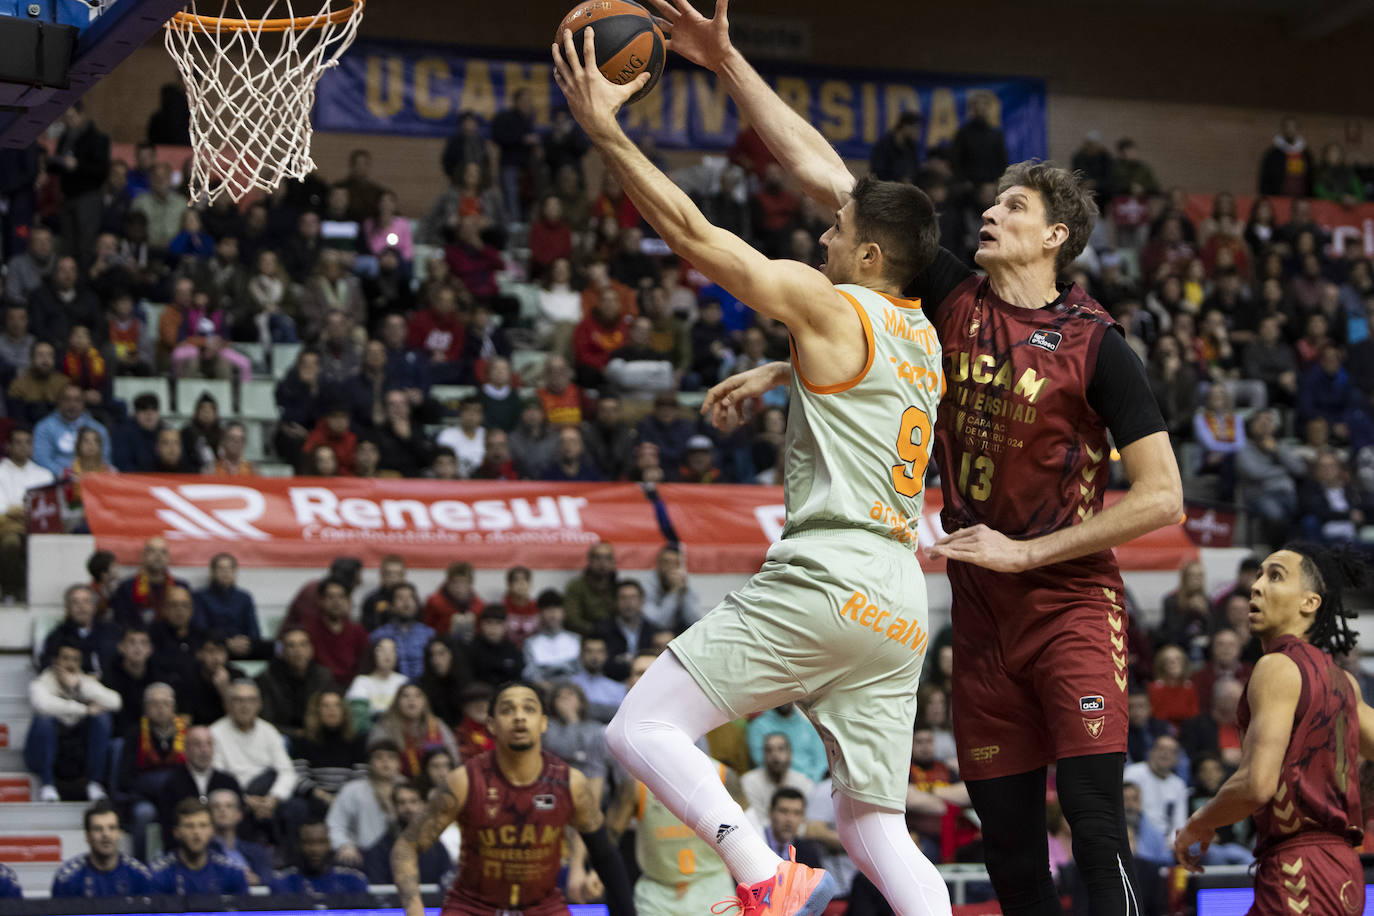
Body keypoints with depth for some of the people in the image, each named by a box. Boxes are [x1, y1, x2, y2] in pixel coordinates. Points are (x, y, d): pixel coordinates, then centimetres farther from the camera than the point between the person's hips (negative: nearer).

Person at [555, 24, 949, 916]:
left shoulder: (833, 308, -3)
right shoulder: (922, 333, 20)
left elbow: (694, 234, -5)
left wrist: (606, 130, -1)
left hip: (823, 581, -9)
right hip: (900, 606, 9)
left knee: (643, 727, -5)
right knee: (876, 826, 11)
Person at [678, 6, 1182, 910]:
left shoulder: (1095, 343, -9)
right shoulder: (953, 298, 3)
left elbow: (1162, 498, -11)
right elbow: (822, 170, 3)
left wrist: (1026, 550, -12)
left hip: (1072, 604, -5)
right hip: (983, 611, 5)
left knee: (1096, 826, -15)